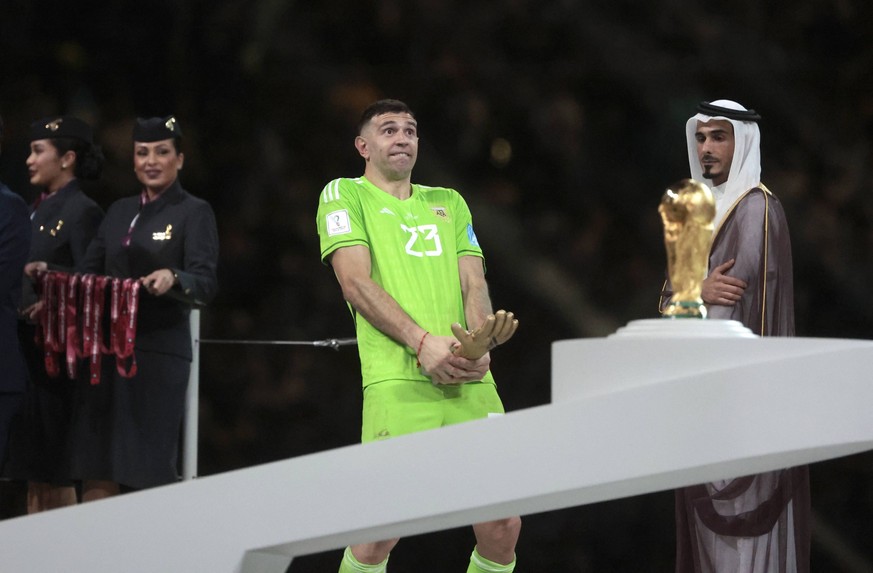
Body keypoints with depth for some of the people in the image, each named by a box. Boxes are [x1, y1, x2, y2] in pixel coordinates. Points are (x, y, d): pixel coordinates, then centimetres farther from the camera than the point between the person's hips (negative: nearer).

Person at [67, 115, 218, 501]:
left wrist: (173, 278, -32)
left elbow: (206, 282, -11)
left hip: (159, 350, -5)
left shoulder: (194, 213, 1)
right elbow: (89, 273, 15)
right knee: (97, 473, 1)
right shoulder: (120, 212, 18)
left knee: (148, 470, -6)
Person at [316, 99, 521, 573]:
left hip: (470, 378, 5)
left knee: (503, 527, -4)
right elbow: (356, 283, -2)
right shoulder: (345, 195, 10)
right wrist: (422, 342, -14)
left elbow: (474, 283, 16)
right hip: (399, 381, -5)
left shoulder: (449, 203, 25)